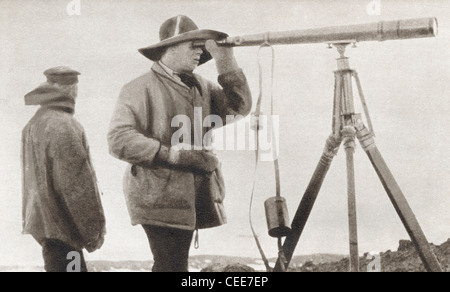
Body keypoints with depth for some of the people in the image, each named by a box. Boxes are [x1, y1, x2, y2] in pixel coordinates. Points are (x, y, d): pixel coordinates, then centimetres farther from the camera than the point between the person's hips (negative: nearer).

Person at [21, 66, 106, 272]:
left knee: (77, 267, 18)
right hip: (61, 225, -10)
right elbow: (77, 183, -20)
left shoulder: (34, 124, 11)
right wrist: (95, 228, -13)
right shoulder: (63, 125, -19)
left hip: (43, 218, 10)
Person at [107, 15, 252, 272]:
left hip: (192, 199, 7)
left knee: (168, 265, 16)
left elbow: (239, 107, 4)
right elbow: (119, 139, -16)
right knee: (173, 266, -8)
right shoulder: (141, 89, -7)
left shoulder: (201, 86, 14)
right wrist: (176, 156, -20)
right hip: (159, 199, -7)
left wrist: (226, 62, -2)